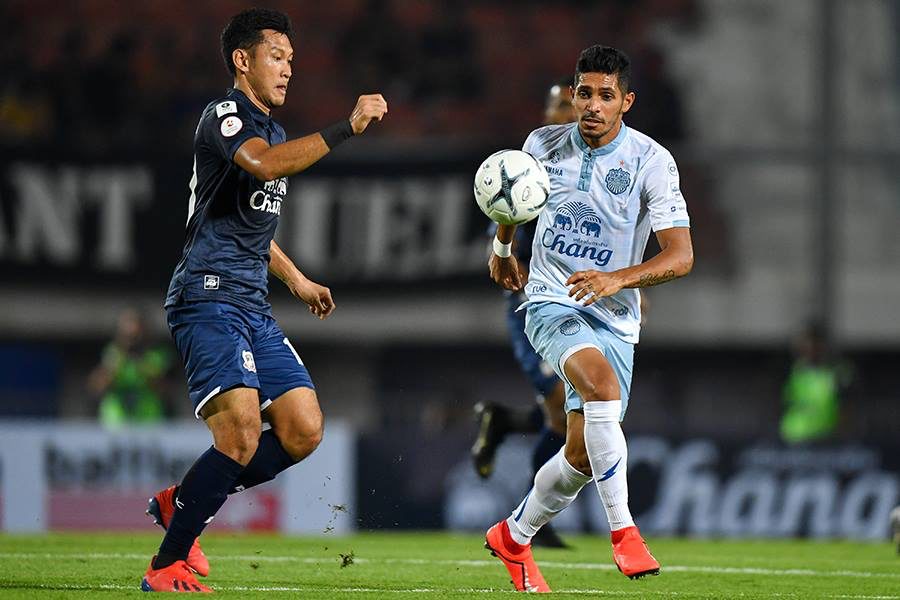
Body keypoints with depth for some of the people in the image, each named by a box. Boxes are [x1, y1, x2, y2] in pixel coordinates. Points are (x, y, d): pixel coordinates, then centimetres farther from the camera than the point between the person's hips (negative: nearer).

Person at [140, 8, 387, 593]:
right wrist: (348, 127, -32)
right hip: (209, 298, -9)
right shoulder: (224, 116, -8)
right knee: (242, 431, -22)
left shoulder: (272, 130, 22)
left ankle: (181, 502, 16)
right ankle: (167, 566, -11)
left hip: (254, 305, 9)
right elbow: (263, 164, -31)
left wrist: (296, 279, 35)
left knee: (304, 432, 1)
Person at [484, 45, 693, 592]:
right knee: (603, 384, -32)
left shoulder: (652, 161, -9)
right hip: (552, 303, -1)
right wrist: (502, 247, 34)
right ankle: (623, 532, -30)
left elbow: (680, 256, -14)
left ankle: (514, 537, 27)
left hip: (614, 318, 1)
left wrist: (617, 279, -28)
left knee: (582, 453, 0)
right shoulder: (544, 145, -1)